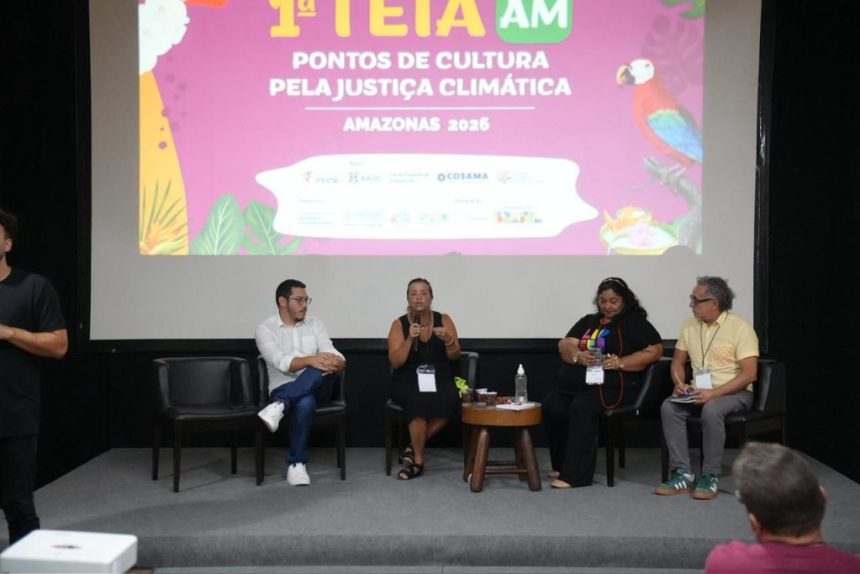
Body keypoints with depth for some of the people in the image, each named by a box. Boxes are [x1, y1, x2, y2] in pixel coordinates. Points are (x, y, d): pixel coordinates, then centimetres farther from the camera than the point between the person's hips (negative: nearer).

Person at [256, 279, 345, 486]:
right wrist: (311, 360, -36)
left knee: (325, 365, -34)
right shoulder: (265, 329, -2)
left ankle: (279, 406, -41)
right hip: (284, 387, -3)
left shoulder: (315, 324, 9)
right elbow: (282, 363, -18)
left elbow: (335, 357, -4)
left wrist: (336, 362, -30)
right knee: (305, 403, -40)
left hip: (317, 387, 3)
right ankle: (297, 463, -28)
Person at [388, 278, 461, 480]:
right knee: (419, 400, -36)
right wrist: (410, 339, -22)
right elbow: (396, 362, -9)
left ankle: (412, 447, -13)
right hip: (408, 380, -2)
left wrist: (447, 339, -21)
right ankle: (418, 460, -17)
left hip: (440, 378, 2)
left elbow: (454, 356, 0)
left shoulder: (444, 320, 4)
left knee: (449, 400, -33)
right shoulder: (399, 324, 0)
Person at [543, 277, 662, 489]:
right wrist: (578, 356, -11)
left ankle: (575, 474, -28)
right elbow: (565, 345, 13)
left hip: (610, 384, -5)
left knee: (581, 408, -33)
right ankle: (561, 465, -7)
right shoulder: (588, 321, 23)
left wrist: (619, 363, -14)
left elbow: (654, 351, -4)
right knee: (551, 406, -23)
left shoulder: (635, 322, 8)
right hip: (574, 381, 5)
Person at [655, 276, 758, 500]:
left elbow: (748, 374, -16)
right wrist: (679, 383, -6)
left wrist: (713, 393, -25)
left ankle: (710, 477, -24)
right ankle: (682, 474, -21)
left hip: (734, 392, -5)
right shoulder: (689, 325, 7)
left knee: (711, 410, -37)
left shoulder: (741, 328, -10)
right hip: (698, 391, 5)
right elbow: (678, 361, 16)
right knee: (668, 407, -23)